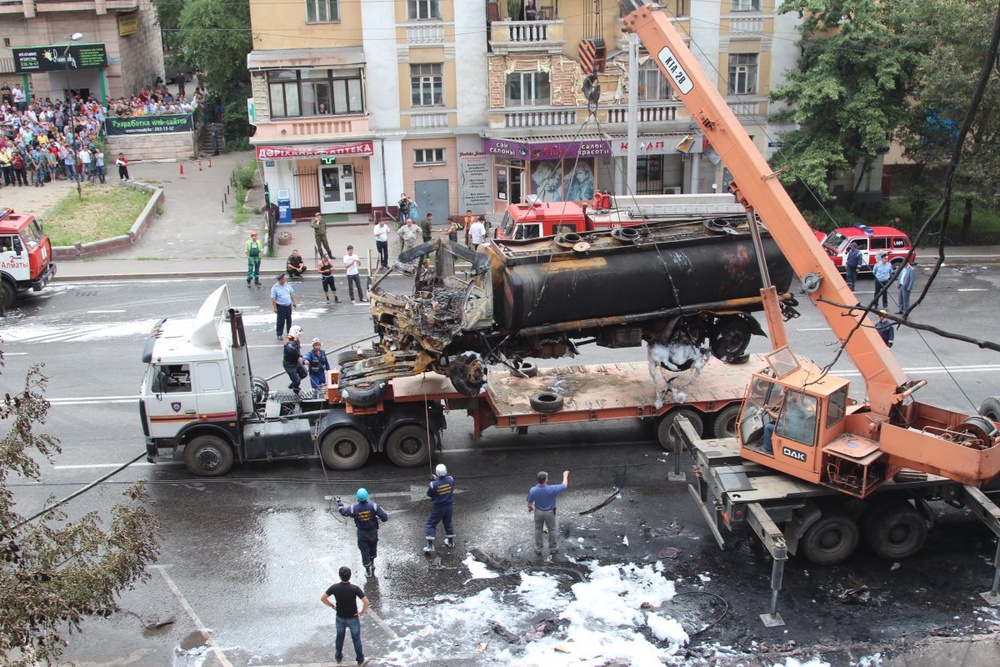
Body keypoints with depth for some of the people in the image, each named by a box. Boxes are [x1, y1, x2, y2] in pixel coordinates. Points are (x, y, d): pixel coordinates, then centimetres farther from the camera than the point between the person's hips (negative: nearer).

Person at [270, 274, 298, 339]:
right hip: (281, 306, -5)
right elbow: (273, 298, -13)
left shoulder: (287, 284, 1)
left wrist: (294, 302, 11)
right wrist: (275, 308, -14)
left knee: (289, 320, 14)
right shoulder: (275, 287, -14)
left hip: (288, 305, 5)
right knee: (281, 321, 0)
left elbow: (292, 293, 12)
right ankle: (279, 334, 12)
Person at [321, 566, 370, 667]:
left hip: (340, 618, 2)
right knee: (356, 639, 16)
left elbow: (323, 598, -7)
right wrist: (363, 612, -10)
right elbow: (366, 602, -28)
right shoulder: (355, 588, -26)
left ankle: (338, 657, 43)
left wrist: (332, 606, 6)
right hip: (353, 618, -2)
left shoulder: (334, 587, -18)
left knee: (340, 637, 24)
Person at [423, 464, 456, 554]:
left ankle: (430, 546, 5)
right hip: (449, 506, 4)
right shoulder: (451, 479, -15)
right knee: (448, 523, 24)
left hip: (438, 508, -4)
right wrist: (438, 479, 11)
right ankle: (450, 542, 39)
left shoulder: (434, 484, -25)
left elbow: (429, 495, -8)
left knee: (431, 524, 9)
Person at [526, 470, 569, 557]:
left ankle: (538, 550, 31)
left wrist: (530, 508, 14)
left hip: (538, 512, 2)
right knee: (552, 530, 21)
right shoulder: (551, 489, -33)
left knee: (538, 530, 21)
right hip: (549, 513, -1)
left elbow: (529, 503, -11)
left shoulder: (533, 490, -26)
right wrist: (565, 475, 3)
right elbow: (565, 485, -16)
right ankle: (553, 549, 37)